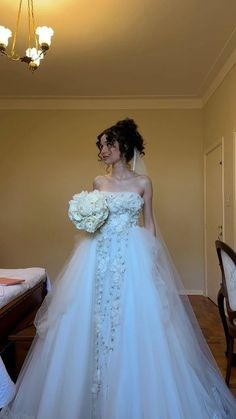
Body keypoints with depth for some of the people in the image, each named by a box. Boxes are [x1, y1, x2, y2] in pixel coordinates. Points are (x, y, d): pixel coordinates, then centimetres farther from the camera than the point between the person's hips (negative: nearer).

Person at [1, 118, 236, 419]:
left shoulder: (143, 183, 3)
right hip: (100, 255, 3)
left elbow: (149, 223, 7)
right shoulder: (98, 182, 9)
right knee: (95, 322, 7)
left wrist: (152, 256, 0)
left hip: (134, 257, -2)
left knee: (136, 324, 1)